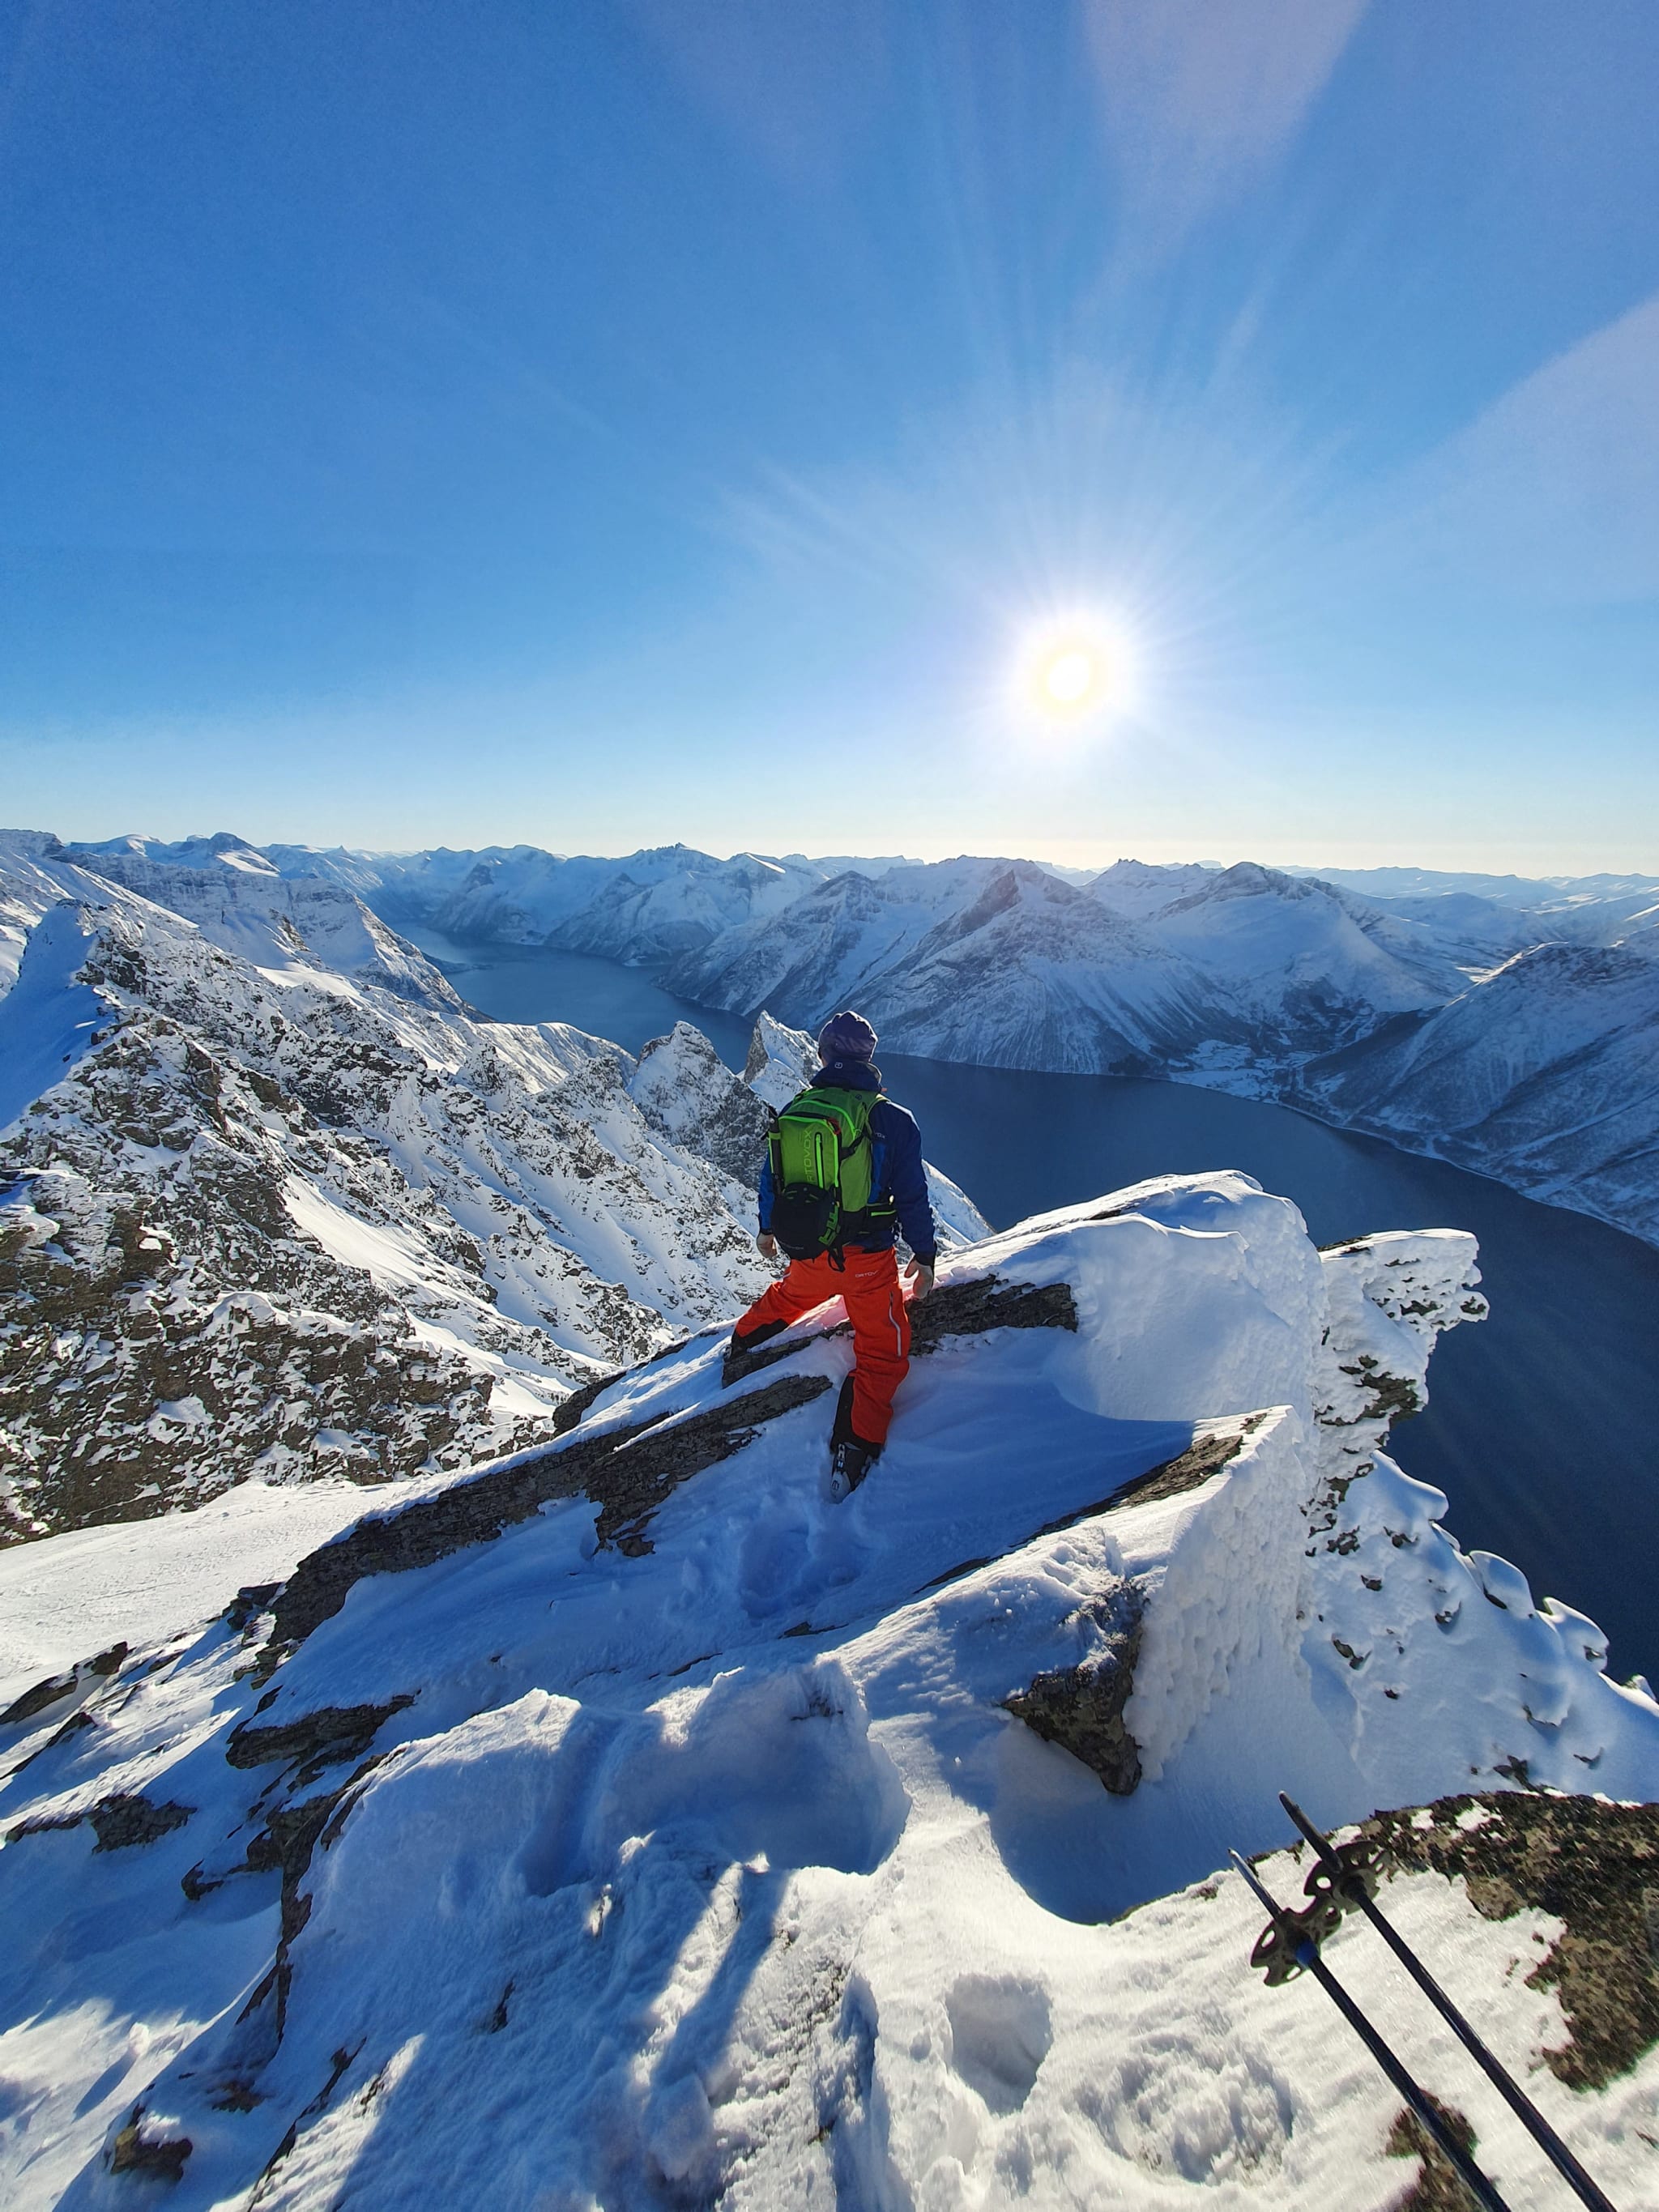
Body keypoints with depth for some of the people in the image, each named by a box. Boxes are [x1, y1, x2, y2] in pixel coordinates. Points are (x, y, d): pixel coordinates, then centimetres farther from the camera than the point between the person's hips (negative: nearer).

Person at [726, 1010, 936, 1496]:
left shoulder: (793, 1113, -3)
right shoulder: (893, 1120, -14)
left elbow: (770, 1178, 8)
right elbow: (912, 1196, -9)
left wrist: (766, 1228, 26)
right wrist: (925, 1256, 5)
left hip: (807, 1251, 4)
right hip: (867, 1260, -4)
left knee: (788, 1297, 36)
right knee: (882, 1354, 11)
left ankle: (738, 1347, 57)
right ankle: (853, 1457, 5)